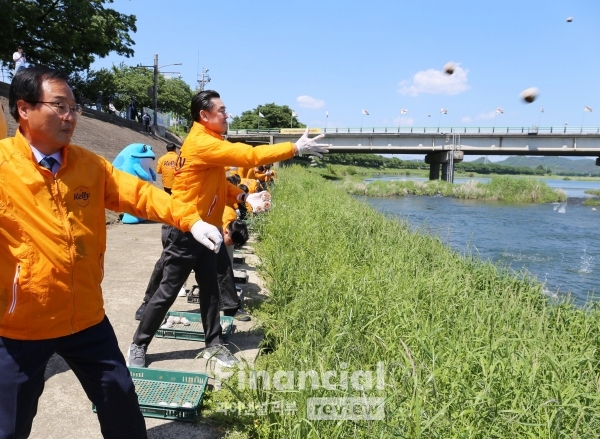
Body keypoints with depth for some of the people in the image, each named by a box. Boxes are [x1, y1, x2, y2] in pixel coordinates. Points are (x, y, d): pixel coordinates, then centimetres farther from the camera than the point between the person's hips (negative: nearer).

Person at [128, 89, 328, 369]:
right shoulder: (201, 143, -21)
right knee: (167, 292, 2)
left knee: (210, 290, 12)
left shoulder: (209, 141, 11)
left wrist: (240, 196, -3)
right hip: (187, 230, -9)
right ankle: (138, 346, 19)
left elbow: (217, 182, 14)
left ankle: (214, 345, 22)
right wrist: (295, 148, -22)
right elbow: (249, 156, -26)